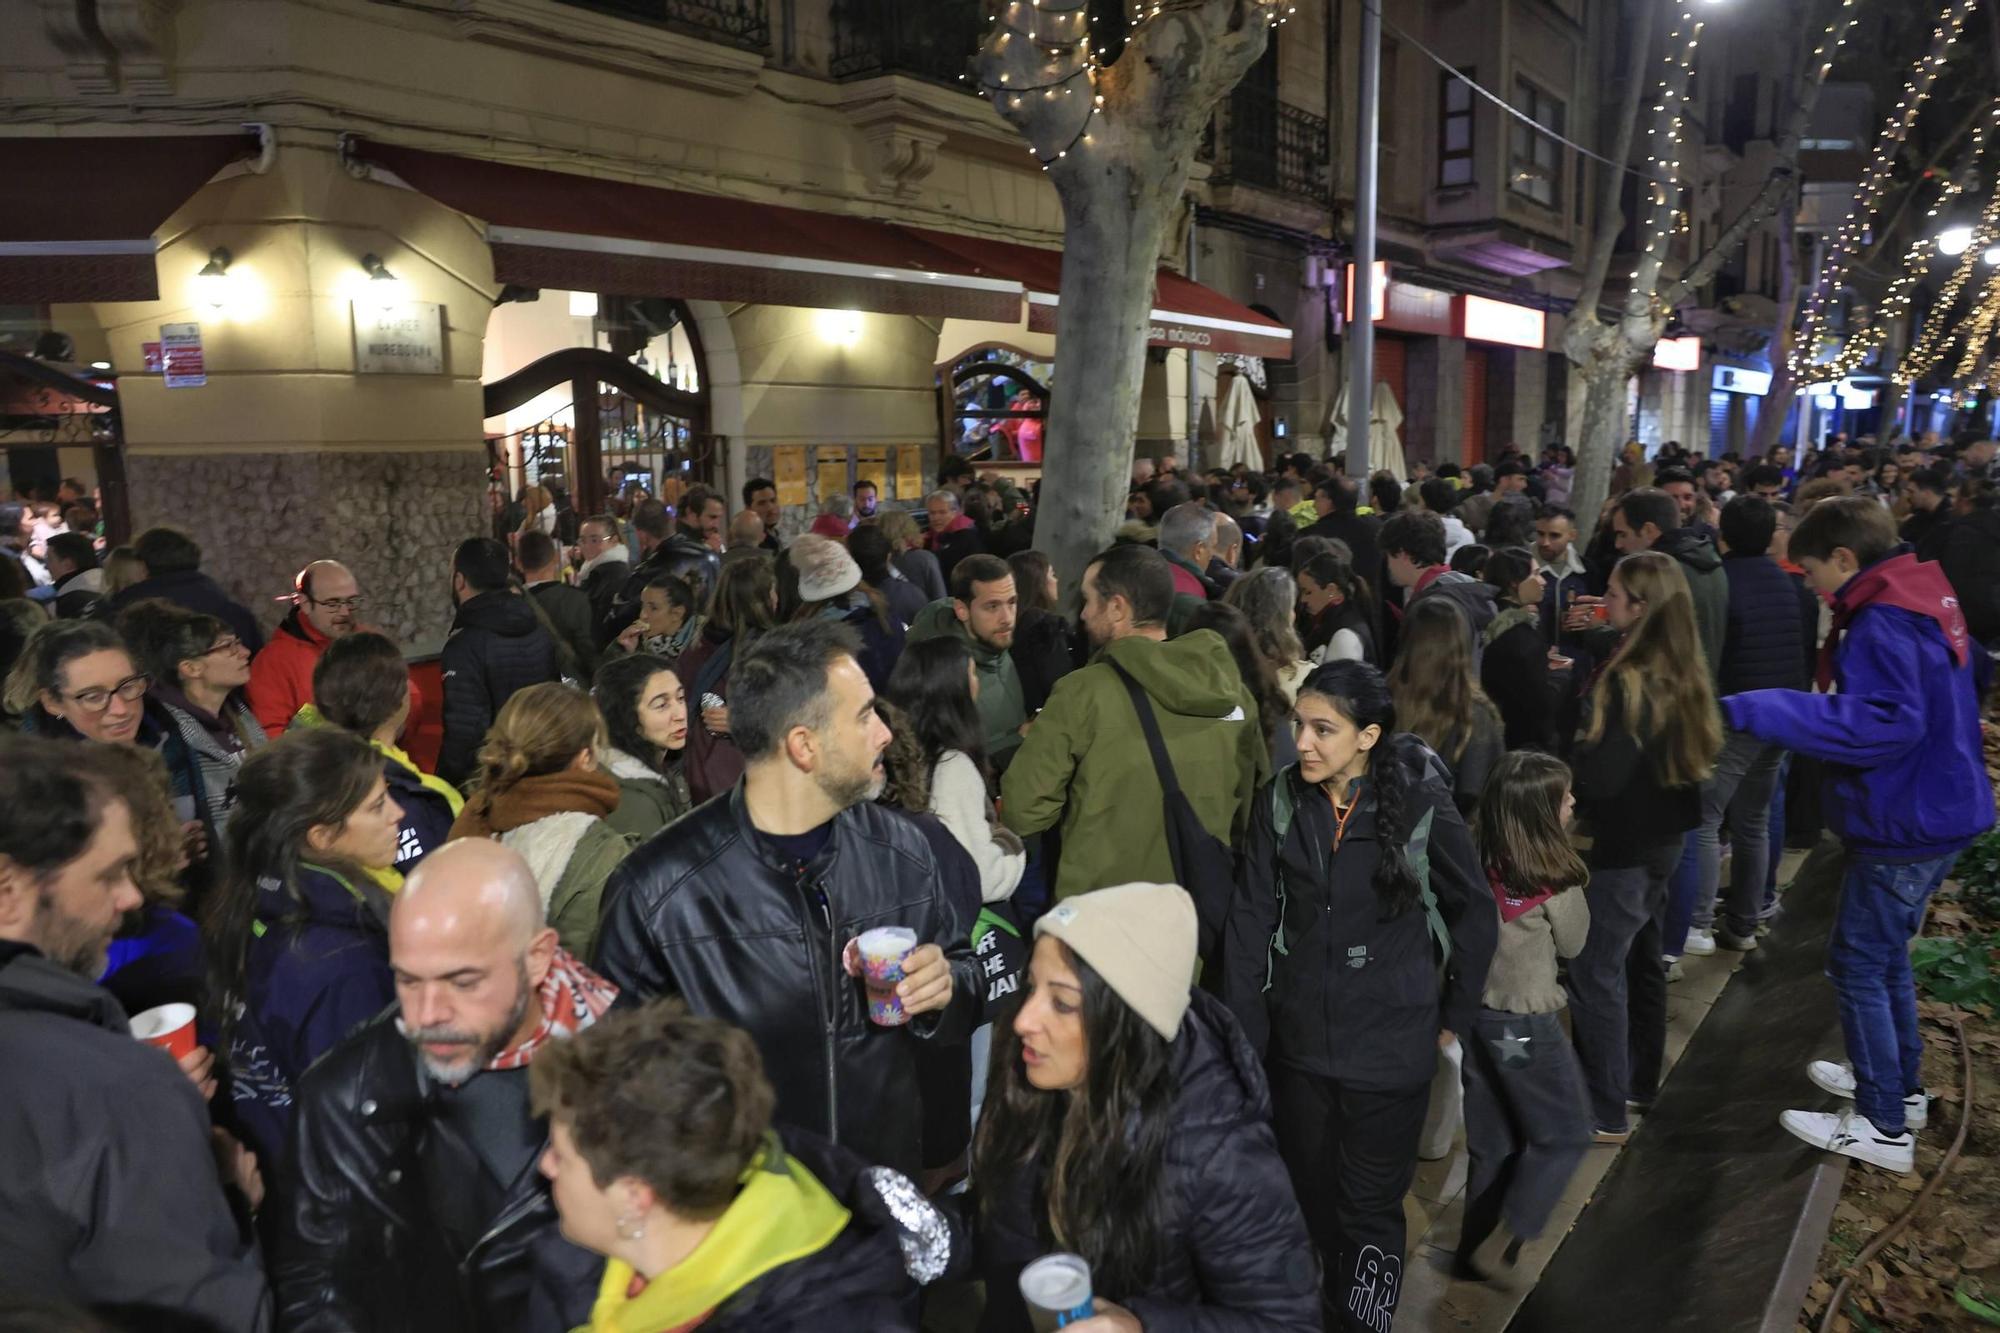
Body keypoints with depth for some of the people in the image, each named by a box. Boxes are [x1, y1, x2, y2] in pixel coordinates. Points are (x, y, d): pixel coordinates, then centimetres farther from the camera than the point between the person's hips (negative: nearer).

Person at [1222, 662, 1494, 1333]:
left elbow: (1475, 911, -1)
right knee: (1312, 1197, 18)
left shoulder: (1421, 804, -14)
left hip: (1389, 1046, -3)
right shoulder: (1280, 802, -6)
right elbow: (1250, 920, -3)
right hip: (1298, 1041, 3)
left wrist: (1456, 1014, 5)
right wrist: (1243, 1033, -5)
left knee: (1369, 1207, 7)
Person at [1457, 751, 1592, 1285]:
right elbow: (1572, 944, -1)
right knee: (1565, 1134, 15)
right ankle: (1499, 1242, 13)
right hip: (1524, 1021, -6)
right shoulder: (1554, 880, -18)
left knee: (1492, 1140, 20)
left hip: (1476, 1010, 6)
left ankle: (1478, 1241, 31)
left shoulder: (1481, 865, -5)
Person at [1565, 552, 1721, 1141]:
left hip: (1622, 848, -9)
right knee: (1640, 960, 21)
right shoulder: (1676, 674, 4)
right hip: (1662, 838, 9)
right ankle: (1638, 1081, 36)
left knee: (1595, 973, -1)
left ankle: (1604, 1113, 7)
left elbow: (1602, 776, -28)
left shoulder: (1629, 682, -23)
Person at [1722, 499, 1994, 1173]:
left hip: (1904, 825, -10)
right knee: (1885, 953, 23)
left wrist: (1758, 709, -37)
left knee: (1859, 966, 1)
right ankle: (1901, 1084, 37)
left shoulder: (1882, 622, -23)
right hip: (1940, 809, 10)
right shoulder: (1928, 597, 8)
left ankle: (1884, 1127, 10)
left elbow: (1881, 722, -32)